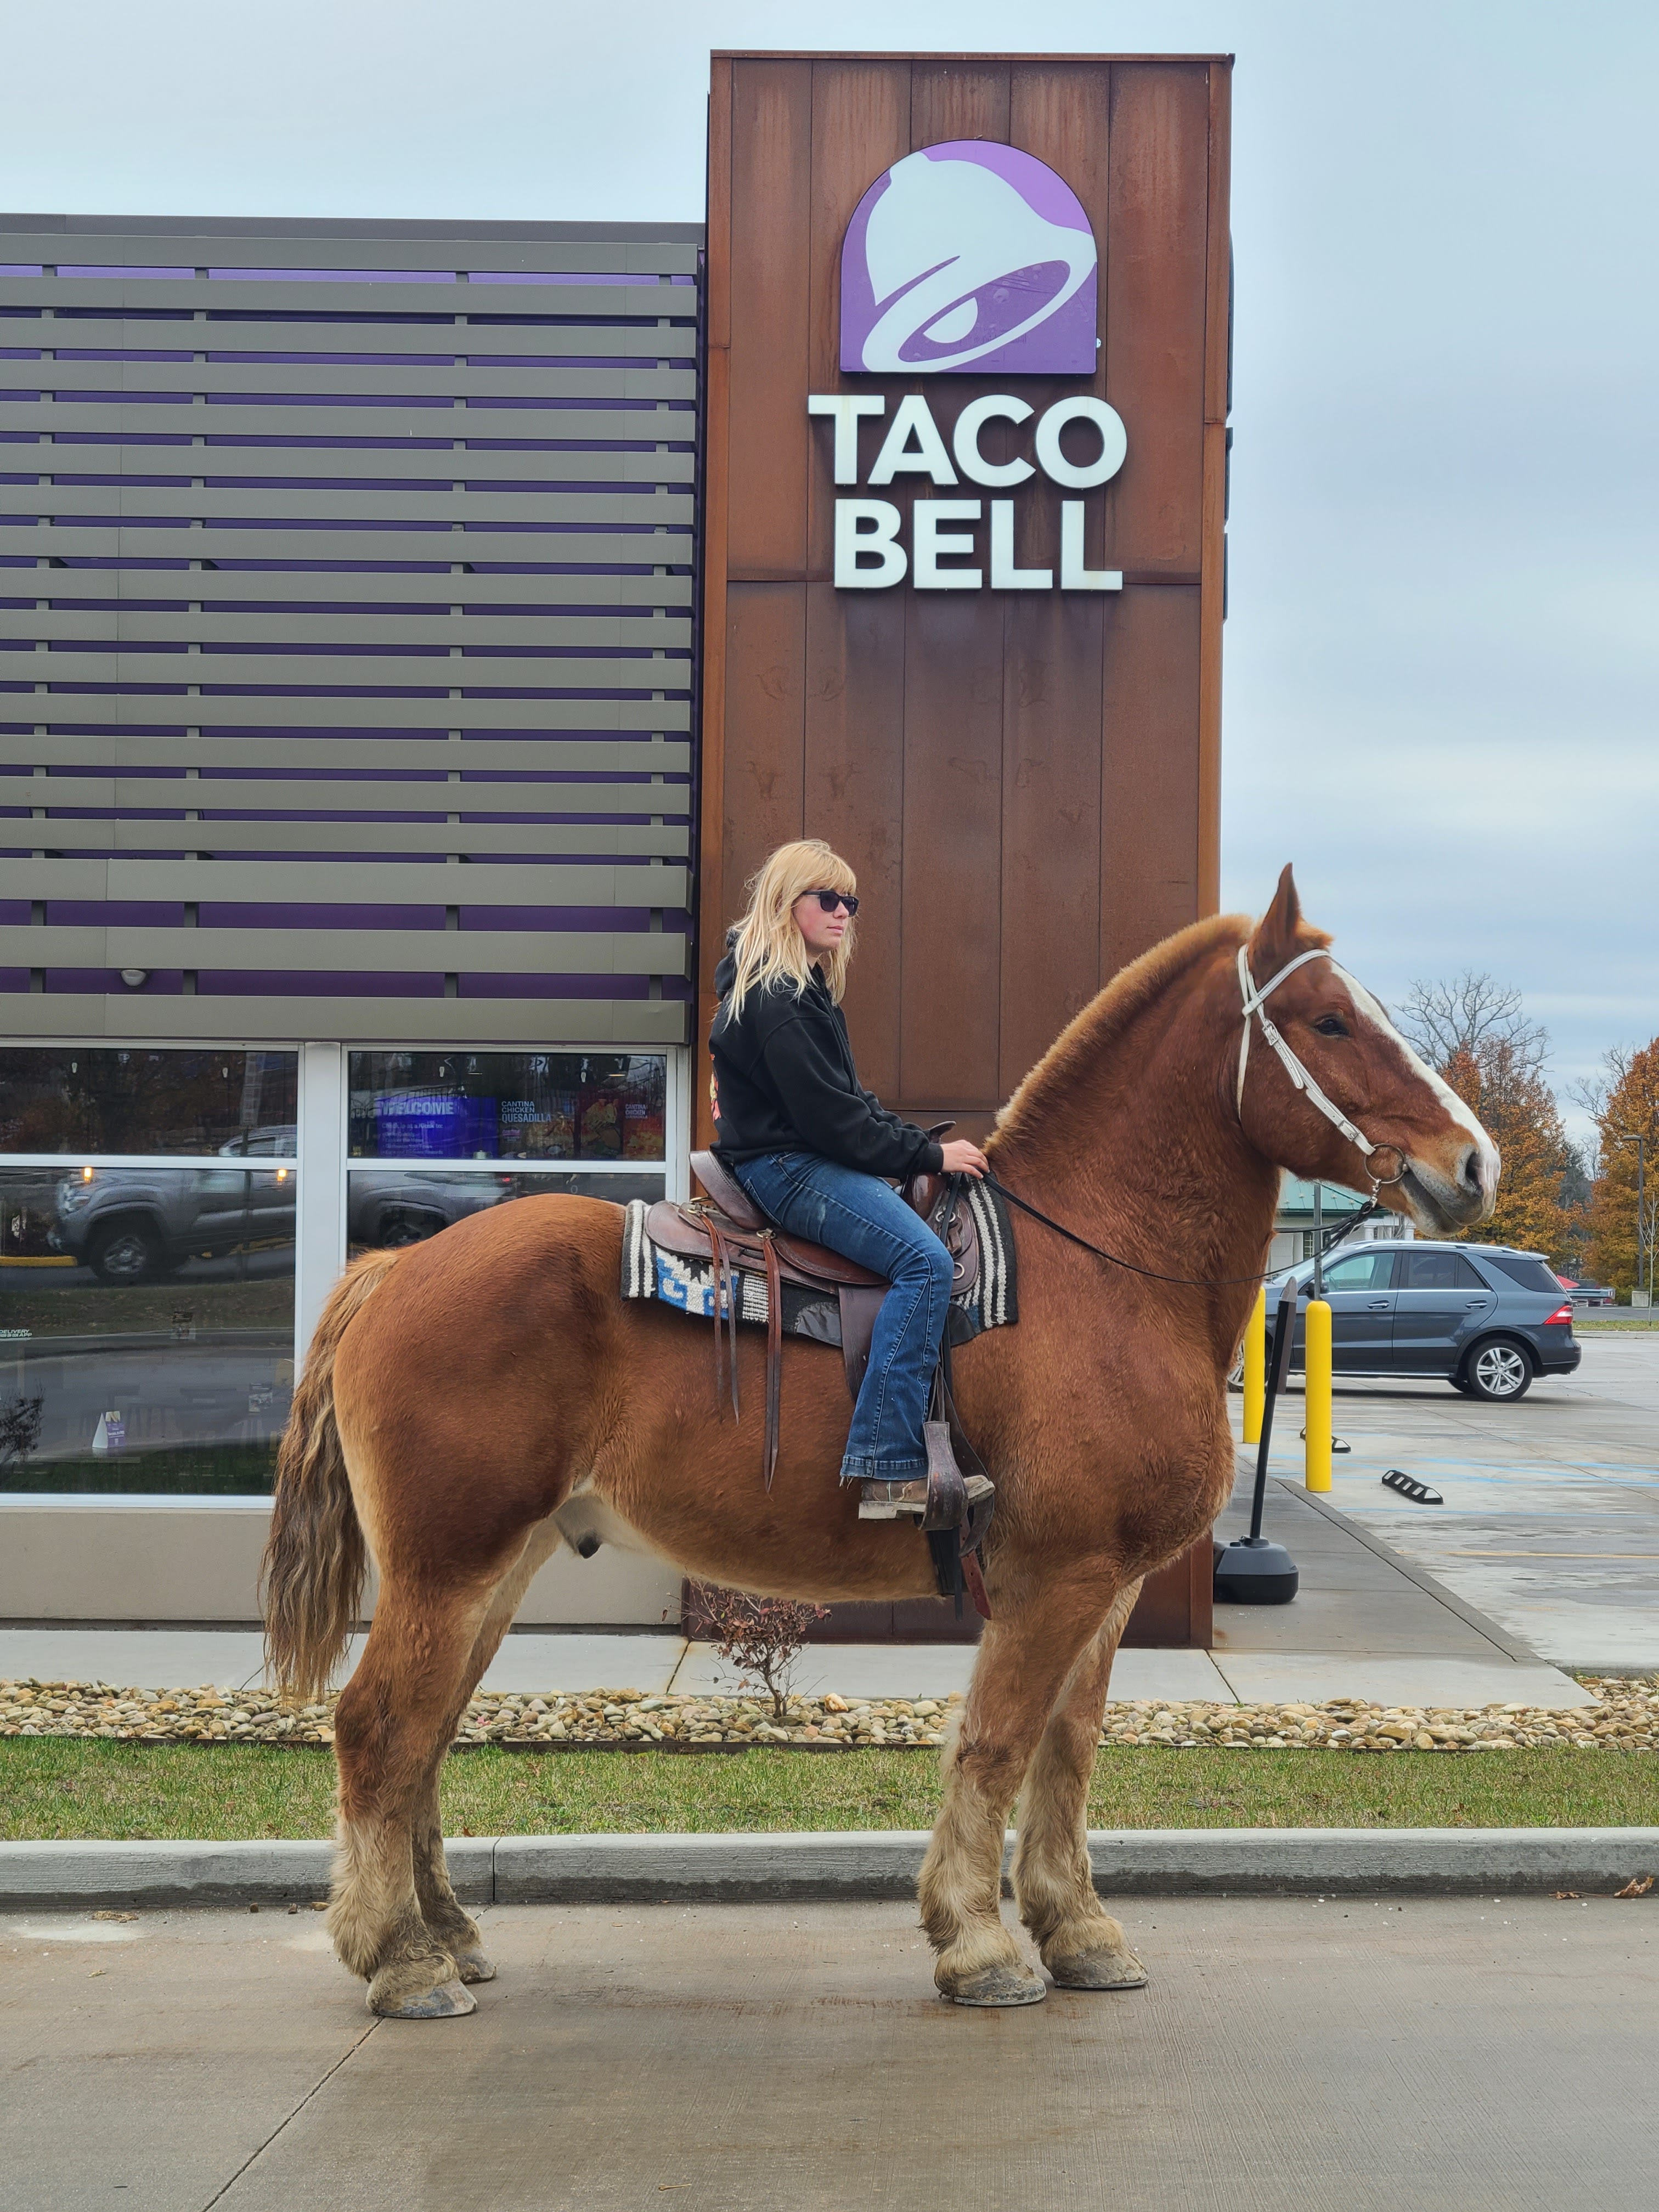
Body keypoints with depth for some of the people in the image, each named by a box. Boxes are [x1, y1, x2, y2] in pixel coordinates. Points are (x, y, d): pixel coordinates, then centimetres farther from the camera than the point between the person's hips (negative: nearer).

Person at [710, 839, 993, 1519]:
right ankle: (887, 1470, -30)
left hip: (815, 1158, 11)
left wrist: (921, 1140, 7)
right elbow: (829, 1117, -20)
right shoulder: (774, 998, -16)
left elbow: (849, 1099, 20)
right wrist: (929, 1155, -14)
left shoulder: (806, 988, 17)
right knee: (925, 1259, -25)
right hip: (785, 1168, -11)